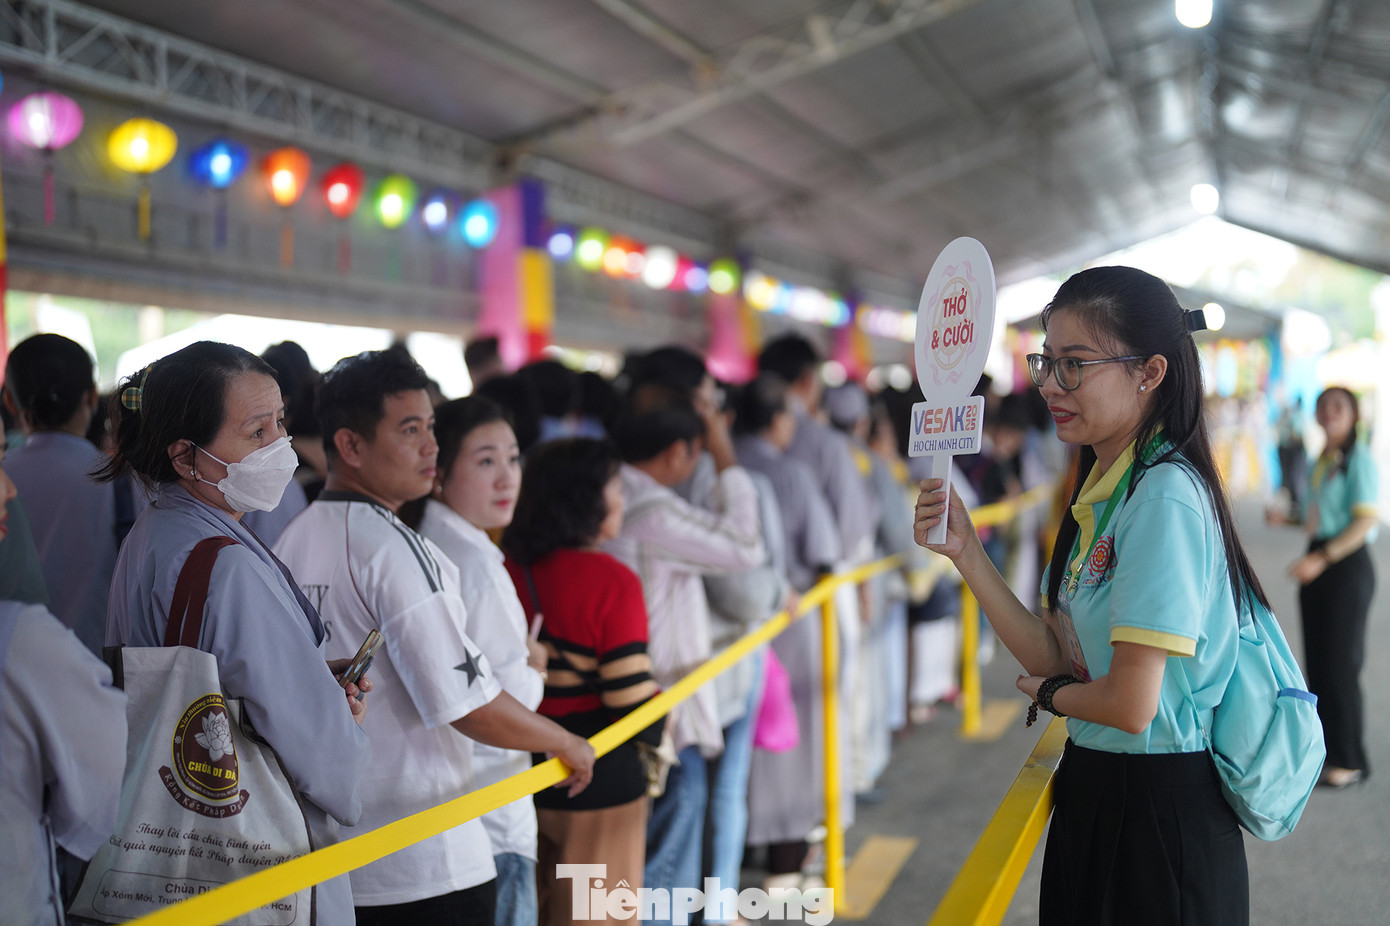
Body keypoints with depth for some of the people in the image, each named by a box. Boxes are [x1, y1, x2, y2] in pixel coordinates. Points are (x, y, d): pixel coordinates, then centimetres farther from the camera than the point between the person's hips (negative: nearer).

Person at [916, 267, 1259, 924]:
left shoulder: (1164, 497, -22)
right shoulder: (1102, 492, 7)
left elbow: (1132, 705, -25)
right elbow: (1054, 658, 3)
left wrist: (1049, 693, -3)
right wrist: (965, 552, -5)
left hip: (1158, 814, -9)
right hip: (1092, 794, 9)